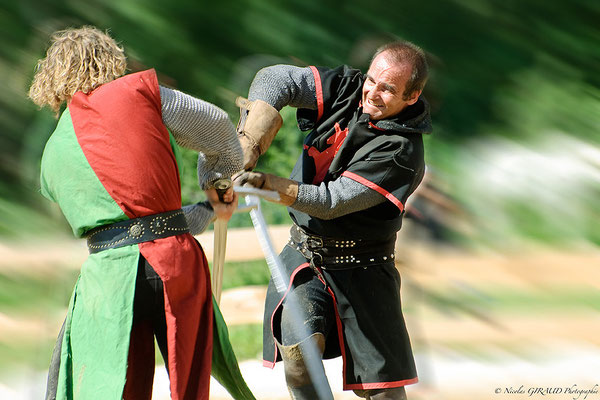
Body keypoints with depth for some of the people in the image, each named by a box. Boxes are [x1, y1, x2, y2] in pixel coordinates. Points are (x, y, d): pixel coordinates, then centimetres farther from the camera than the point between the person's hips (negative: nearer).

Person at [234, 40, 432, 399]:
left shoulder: (402, 153, -20)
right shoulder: (348, 89, -5)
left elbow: (331, 202, -25)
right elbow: (276, 80, -12)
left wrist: (266, 185, -33)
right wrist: (247, 148, -24)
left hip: (360, 269, -3)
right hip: (304, 255, 3)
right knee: (301, 344, -22)